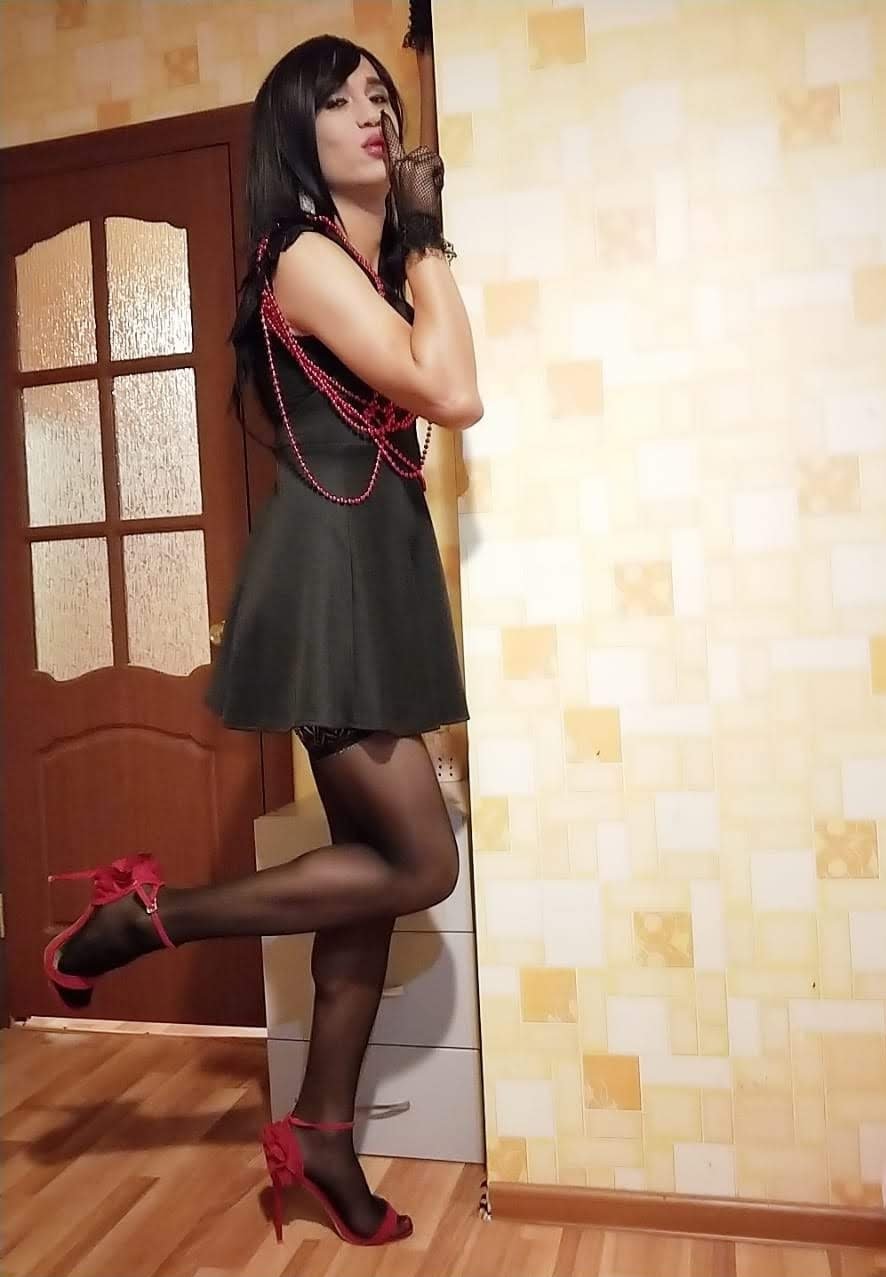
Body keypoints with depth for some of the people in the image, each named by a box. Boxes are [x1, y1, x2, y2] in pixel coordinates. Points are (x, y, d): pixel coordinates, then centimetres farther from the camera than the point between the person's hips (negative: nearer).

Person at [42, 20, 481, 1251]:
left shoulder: (368, 264, 20)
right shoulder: (308, 257, -10)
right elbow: (455, 395, -20)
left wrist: (416, 238, 17)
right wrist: (428, 240, -7)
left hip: (371, 571, 10)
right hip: (328, 572, -10)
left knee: (373, 863, 10)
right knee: (420, 864, -6)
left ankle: (321, 1132, 24)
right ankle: (142, 913, 6)